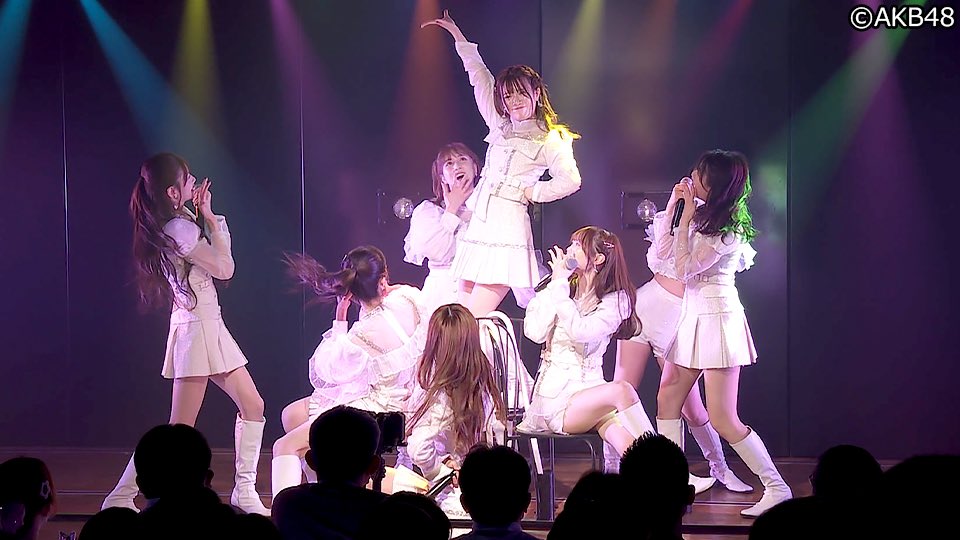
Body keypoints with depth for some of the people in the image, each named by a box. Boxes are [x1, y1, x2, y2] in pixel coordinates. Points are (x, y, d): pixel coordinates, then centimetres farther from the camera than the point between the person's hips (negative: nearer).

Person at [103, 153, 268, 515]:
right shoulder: (181, 230, -19)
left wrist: (208, 217, 12)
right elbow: (225, 269, -11)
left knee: (253, 405, 10)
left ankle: (244, 493, 14)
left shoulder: (177, 225, 10)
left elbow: (221, 253, 20)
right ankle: (120, 497, -2)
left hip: (210, 326, 10)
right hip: (195, 326, -10)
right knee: (181, 427, -7)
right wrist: (209, 218, -6)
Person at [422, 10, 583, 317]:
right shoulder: (501, 127, 18)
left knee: (472, 318, -16)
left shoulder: (549, 140, 1)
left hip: (508, 225, -6)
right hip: (478, 225, 6)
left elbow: (570, 180, -12)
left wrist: (532, 193, -3)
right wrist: (459, 37, 32)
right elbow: (480, 79, 26)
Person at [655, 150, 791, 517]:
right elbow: (663, 252, 12)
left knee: (722, 419, -10)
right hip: (694, 315, 9)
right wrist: (672, 206, 6)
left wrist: (686, 218, -16)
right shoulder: (702, 215, 8)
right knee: (667, 399, 10)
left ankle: (776, 487, -2)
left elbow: (684, 268, -20)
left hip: (717, 317, -9)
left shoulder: (727, 229, -17)